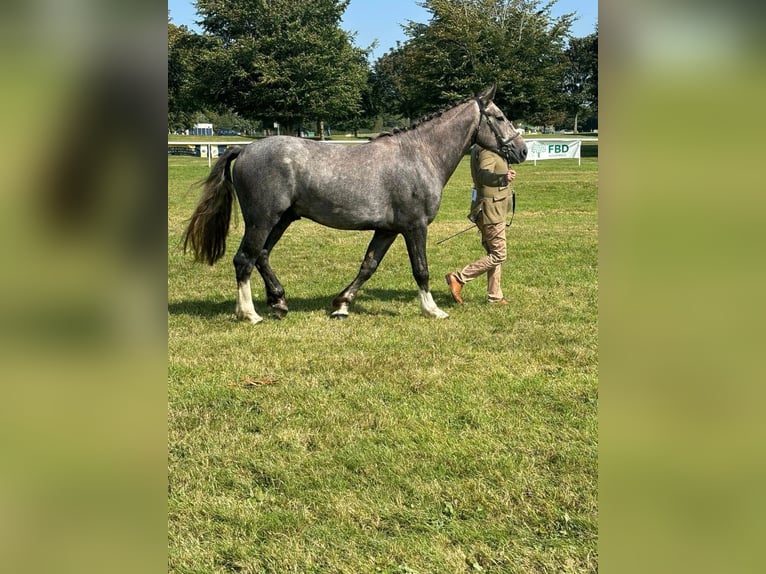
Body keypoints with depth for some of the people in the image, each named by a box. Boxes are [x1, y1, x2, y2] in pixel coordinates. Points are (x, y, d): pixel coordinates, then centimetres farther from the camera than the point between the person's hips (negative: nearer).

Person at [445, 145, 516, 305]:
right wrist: (502, 178, -59)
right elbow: (484, 175, -40)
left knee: (494, 254, 16)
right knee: (498, 256, -6)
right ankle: (458, 278, -5)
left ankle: (495, 297, 23)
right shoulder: (486, 150, -21)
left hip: (493, 210, 11)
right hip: (491, 211, -11)